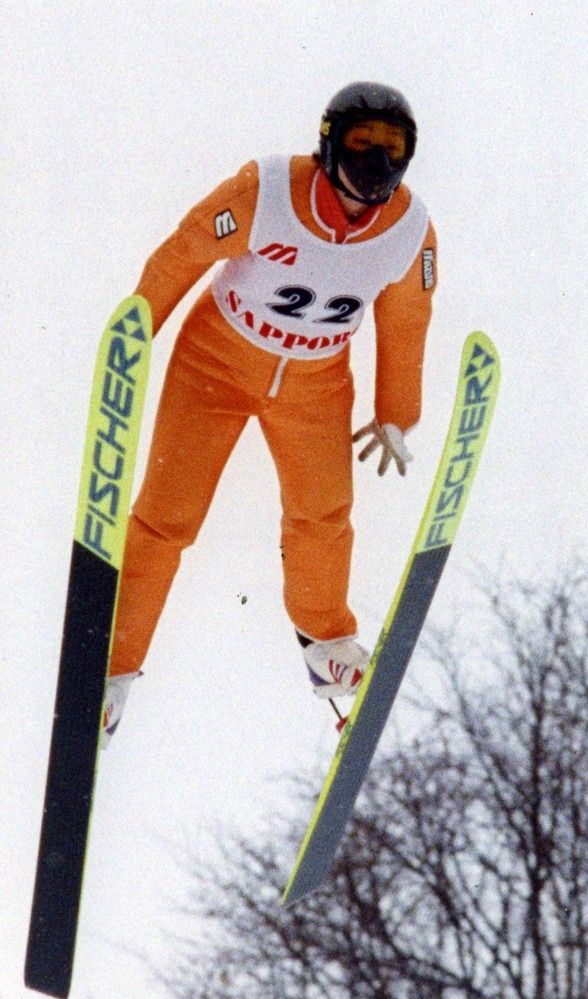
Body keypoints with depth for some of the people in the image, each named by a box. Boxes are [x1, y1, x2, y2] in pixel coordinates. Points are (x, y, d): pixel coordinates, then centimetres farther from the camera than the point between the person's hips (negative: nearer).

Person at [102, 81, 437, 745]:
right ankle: (114, 662, 12)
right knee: (167, 514, -4)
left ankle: (324, 633, 41)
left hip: (317, 383, 3)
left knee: (324, 514, 12)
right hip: (218, 360, -3)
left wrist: (396, 415, 10)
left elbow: (404, 323, 0)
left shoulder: (411, 231, -18)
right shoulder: (264, 193, -30)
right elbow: (182, 254, -16)